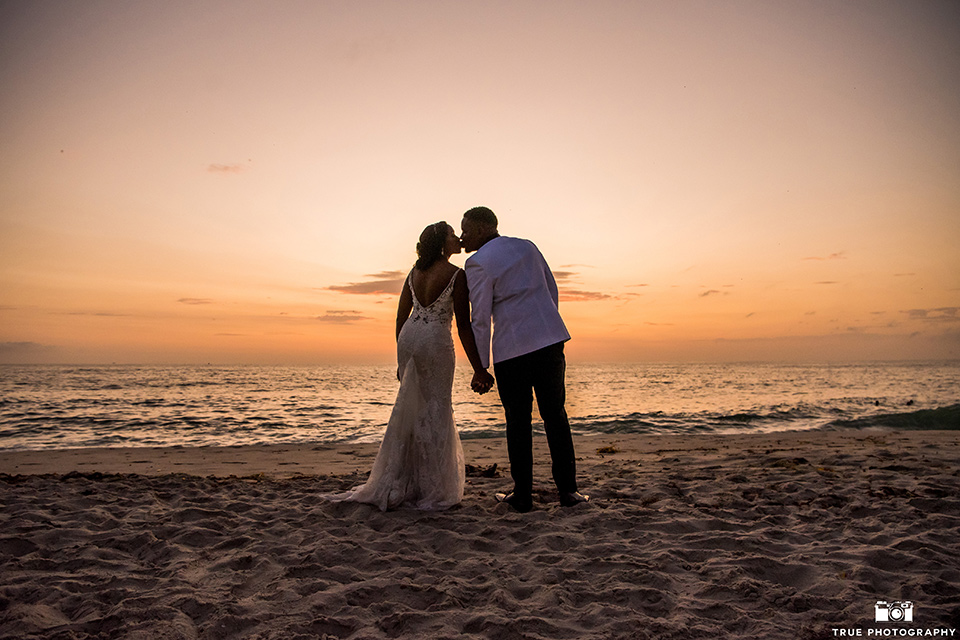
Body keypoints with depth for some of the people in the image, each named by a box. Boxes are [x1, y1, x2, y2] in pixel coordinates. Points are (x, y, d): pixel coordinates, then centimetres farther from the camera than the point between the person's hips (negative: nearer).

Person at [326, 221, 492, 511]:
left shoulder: (414, 272, 11)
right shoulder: (457, 275, -9)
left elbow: (400, 318, 13)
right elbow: (464, 327, -12)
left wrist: (402, 360, 21)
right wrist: (478, 369, -6)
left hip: (408, 338, 7)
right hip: (437, 342, -6)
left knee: (408, 411, 15)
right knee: (435, 415, 3)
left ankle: (395, 487, 21)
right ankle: (432, 492, 10)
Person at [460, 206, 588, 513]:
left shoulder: (478, 263, -4)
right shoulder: (527, 246, 14)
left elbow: (480, 319, -8)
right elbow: (552, 291, 17)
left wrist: (480, 368, -3)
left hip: (511, 349, -5)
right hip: (550, 340, 5)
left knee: (518, 421, 6)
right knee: (555, 415, 11)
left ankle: (522, 495, 12)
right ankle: (568, 490, 13)